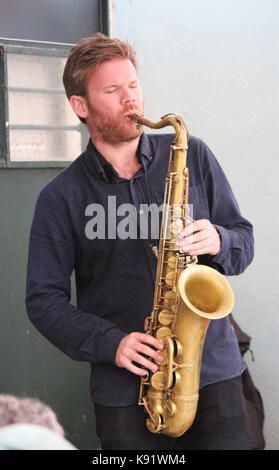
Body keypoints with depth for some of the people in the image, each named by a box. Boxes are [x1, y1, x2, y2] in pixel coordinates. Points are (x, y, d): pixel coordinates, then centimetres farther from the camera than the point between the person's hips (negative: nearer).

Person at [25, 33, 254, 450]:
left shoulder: (192, 156, 7)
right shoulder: (61, 197, 1)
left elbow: (243, 239, 12)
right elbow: (44, 298, 1)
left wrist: (218, 242, -11)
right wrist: (109, 343, -13)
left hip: (214, 372, 2)